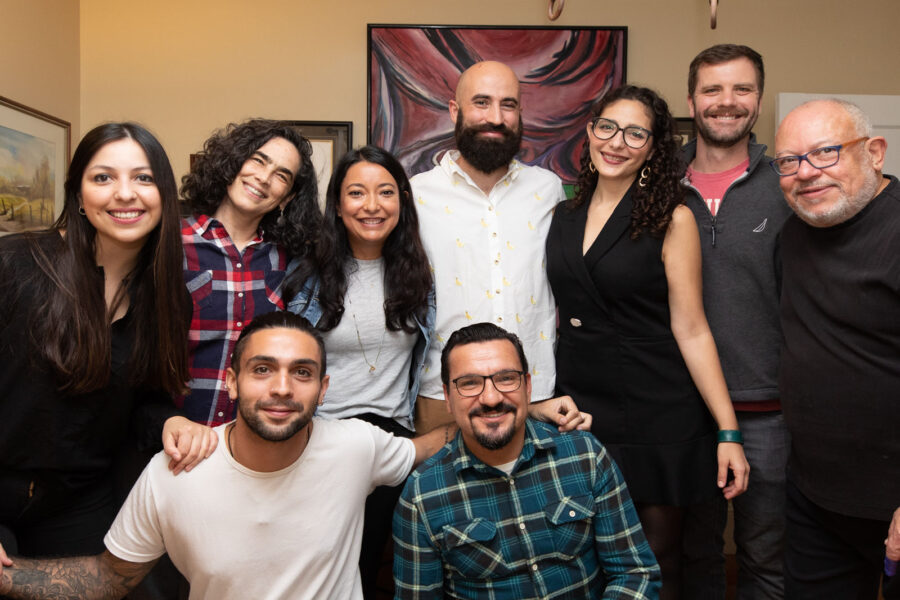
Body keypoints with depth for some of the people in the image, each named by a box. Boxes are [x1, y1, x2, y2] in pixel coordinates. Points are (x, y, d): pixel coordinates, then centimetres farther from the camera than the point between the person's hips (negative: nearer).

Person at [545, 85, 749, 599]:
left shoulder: (671, 220, -6)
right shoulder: (564, 217, 6)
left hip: (656, 416, -3)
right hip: (577, 407, 4)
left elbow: (691, 330, -7)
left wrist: (728, 432, -10)